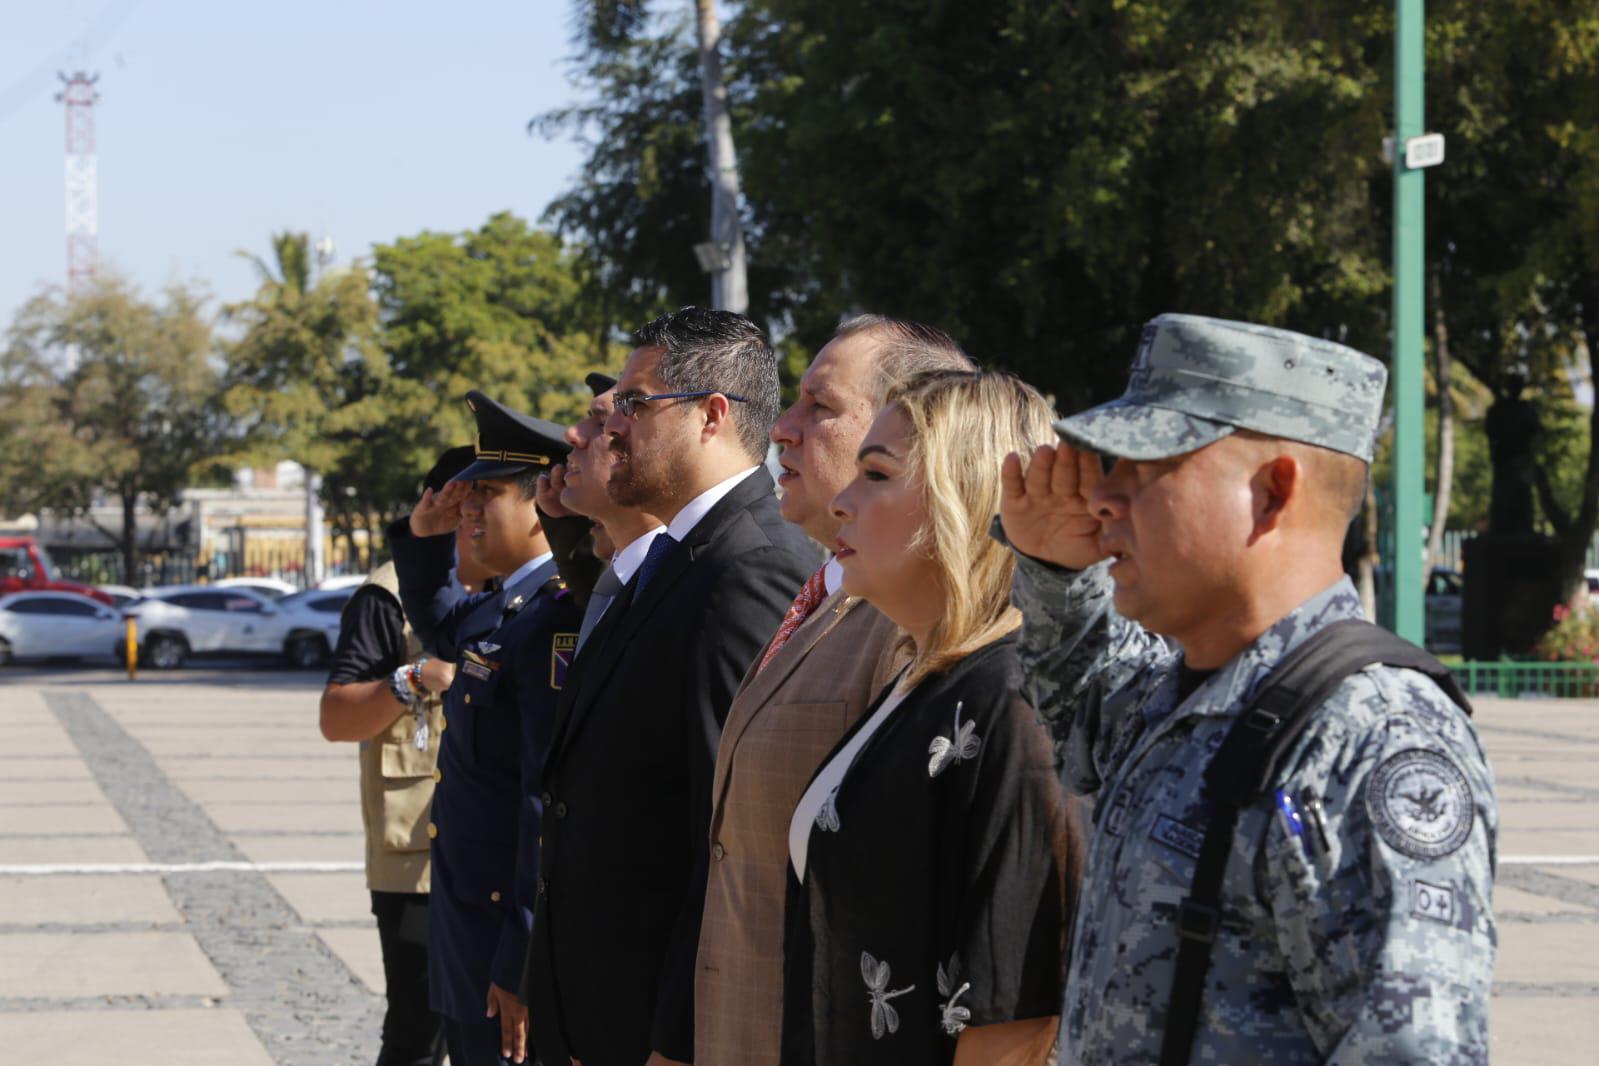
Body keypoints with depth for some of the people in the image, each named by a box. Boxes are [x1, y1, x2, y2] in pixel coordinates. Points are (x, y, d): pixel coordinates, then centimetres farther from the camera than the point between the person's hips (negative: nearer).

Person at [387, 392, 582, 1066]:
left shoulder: (556, 618, -20)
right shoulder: (498, 609, 11)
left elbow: (553, 797, -25)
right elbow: (439, 629, 36)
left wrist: (524, 965, -25)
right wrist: (423, 536, 16)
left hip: (512, 930, -10)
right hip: (468, 930, 10)